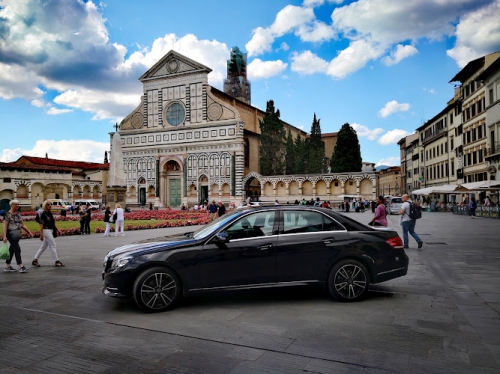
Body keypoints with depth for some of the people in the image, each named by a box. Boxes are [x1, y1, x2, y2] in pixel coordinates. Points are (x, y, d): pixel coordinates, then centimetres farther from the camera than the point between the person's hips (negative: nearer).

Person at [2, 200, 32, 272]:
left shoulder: (18, 214, 12)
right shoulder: (8, 214, -9)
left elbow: (22, 225, 15)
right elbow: (5, 226, -12)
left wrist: (29, 232, 10)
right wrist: (4, 236, -19)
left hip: (17, 234, 7)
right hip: (10, 234, -7)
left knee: (12, 250, 12)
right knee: (17, 249, -11)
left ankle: (7, 266, 20)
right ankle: (21, 266, -12)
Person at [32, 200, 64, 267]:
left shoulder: (50, 213, 12)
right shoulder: (44, 214, -11)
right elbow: (41, 224, -13)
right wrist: (41, 234, -17)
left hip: (51, 231, 8)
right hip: (46, 231, -8)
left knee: (43, 247, 12)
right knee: (53, 246, -5)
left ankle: (35, 260, 19)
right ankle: (57, 261, -1)